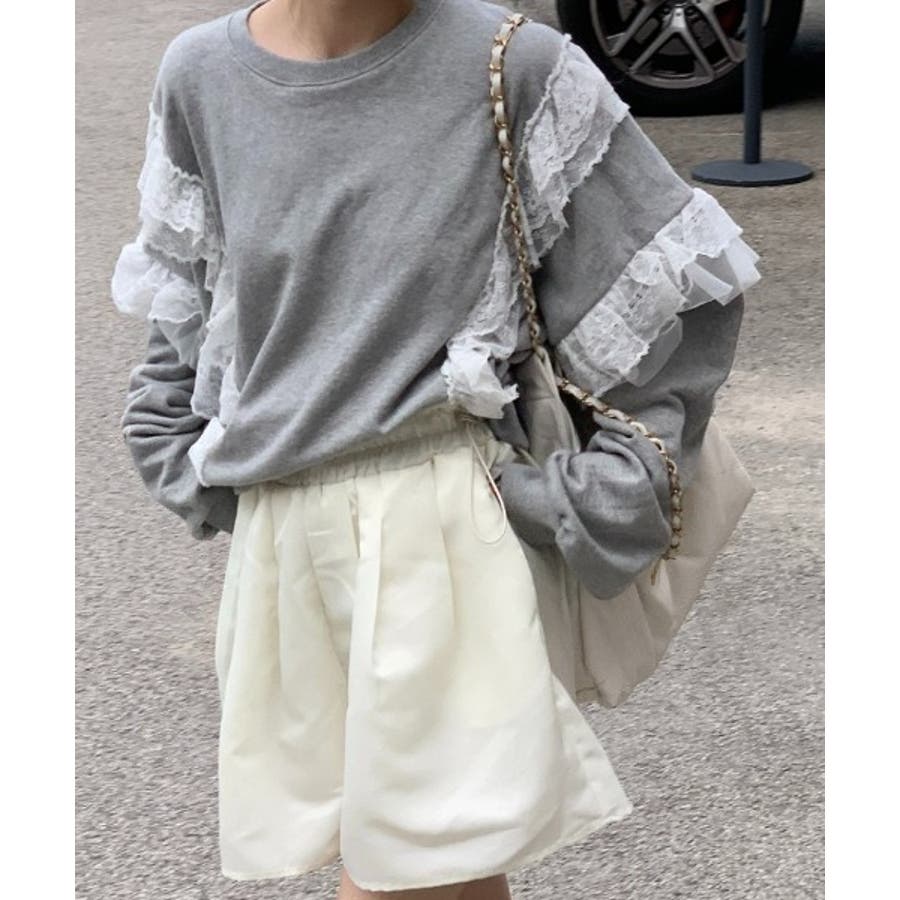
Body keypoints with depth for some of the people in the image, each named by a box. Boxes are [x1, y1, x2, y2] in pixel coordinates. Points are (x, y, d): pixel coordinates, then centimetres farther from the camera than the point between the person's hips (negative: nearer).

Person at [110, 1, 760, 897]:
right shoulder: (200, 75, 4)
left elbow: (682, 285, 0)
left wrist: (599, 493, -2)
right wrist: (186, 471, 14)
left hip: (437, 521, -3)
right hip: (278, 529, 3)